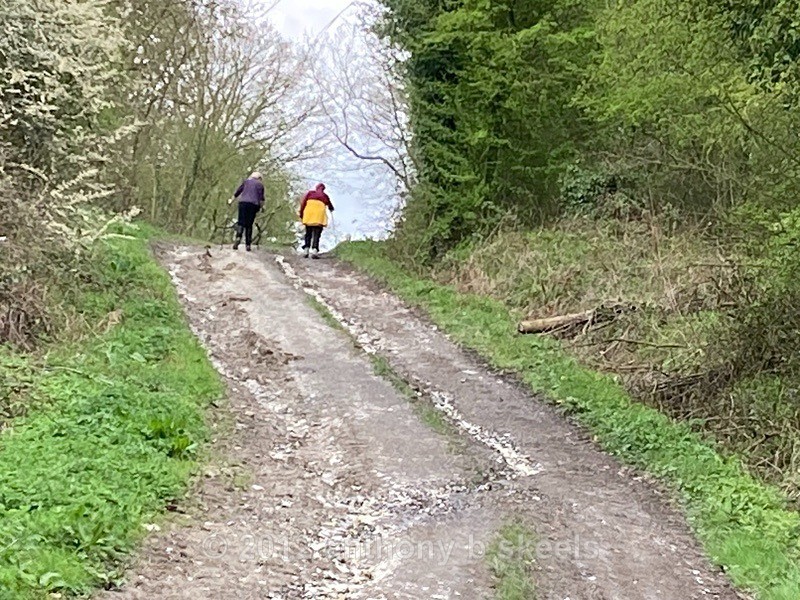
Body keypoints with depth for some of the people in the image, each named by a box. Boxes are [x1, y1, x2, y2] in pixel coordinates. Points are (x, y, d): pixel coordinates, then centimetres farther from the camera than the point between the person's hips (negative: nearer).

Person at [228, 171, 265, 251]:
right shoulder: (260, 185, 12)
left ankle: (238, 237, -30)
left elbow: (238, 192, 18)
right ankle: (248, 244, 3)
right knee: (249, 224, 5)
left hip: (243, 203, 1)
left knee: (241, 222, -3)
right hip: (253, 204, -1)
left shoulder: (246, 181, 17)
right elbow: (261, 198, 1)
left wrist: (231, 201, 29)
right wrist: (261, 207, 11)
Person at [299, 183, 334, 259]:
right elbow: (330, 205, 29)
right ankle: (314, 250, -20)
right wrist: (331, 209, 52)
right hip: (319, 217, -2)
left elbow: (303, 203, 6)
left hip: (308, 216, 2)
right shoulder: (325, 196, 15)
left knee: (308, 234, 13)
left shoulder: (310, 193, 15)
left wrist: (301, 214, 9)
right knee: (317, 234, -4)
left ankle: (306, 250, 5)